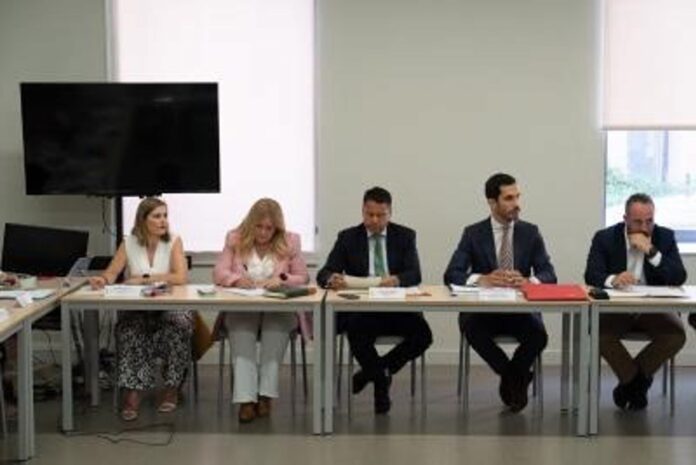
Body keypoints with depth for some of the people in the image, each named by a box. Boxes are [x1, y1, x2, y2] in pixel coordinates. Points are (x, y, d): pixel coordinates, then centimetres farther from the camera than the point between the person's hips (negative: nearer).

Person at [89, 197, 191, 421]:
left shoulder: (174, 241, 0)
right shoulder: (129, 243, 6)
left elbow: (181, 277, -12)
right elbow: (111, 273, 3)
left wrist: (143, 279, -13)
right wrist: (102, 279, -21)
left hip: (169, 307, -1)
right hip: (136, 309, 1)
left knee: (179, 323, -33)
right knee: (130, 329, -32)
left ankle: (172, 388, -14)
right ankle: (133, 391, -27)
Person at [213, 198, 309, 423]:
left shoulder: (290, 241, 7)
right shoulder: (235, 239, 9)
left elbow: (303, 278, 5)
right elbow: (218, 274, 3)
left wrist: (282, 279, -16)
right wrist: (236, 279, -19)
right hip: (241, 309, 1)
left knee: (276, 325, -35)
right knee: (241, 331, -33)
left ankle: (266, 394, -34)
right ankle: (245, 398, -39)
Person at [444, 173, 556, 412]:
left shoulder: (530, 232, 6)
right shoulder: (473, 233, 2)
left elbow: (549, 274, -2)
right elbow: (451, 275, -7)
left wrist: (528, 281, -26)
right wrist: (483, 279, -27)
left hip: (520, 309, 1)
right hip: (482, 308, -1)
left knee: (539, 335, -29)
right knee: (472, 329, -33)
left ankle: (511, 377, 3)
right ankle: (515, 377, -7)